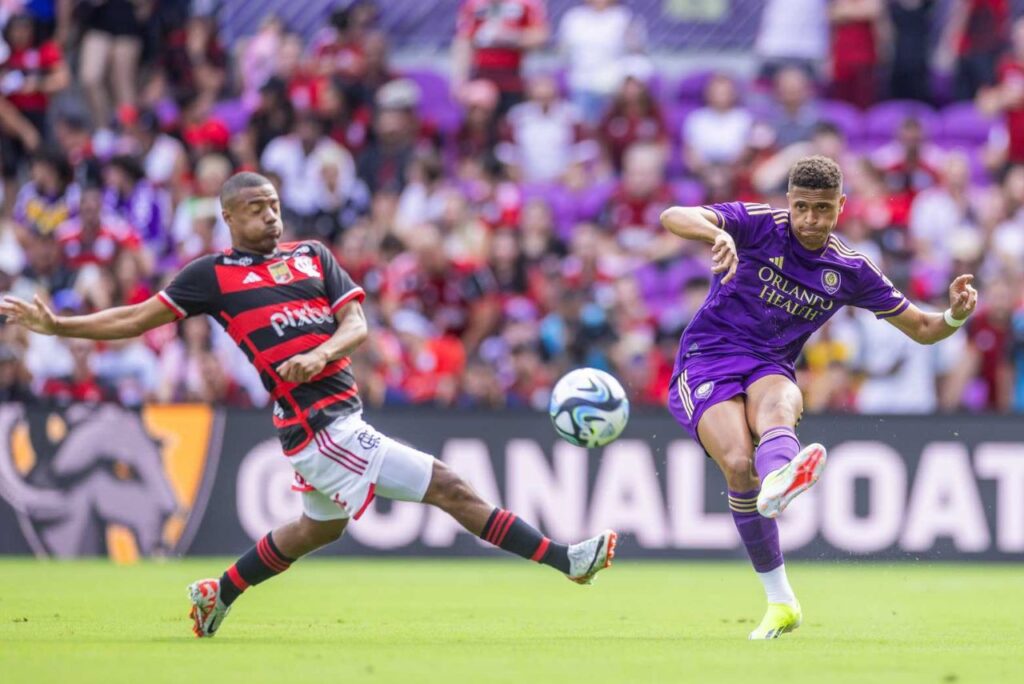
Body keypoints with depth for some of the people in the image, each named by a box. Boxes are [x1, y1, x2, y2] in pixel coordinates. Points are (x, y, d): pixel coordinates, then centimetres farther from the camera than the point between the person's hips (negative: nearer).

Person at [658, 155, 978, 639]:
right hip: (706, 363, -2)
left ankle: (777, 481, -76)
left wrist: (955, 315, -8)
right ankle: (780, 601, -23)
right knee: (739, 464, -31)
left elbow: (921, 329, 16)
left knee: (777, 403, -38)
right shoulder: (757, 225, -2)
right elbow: (672, 218, -18)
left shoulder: (850, 271, 8)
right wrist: (719, 234, -40)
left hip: (768, 371, 2)